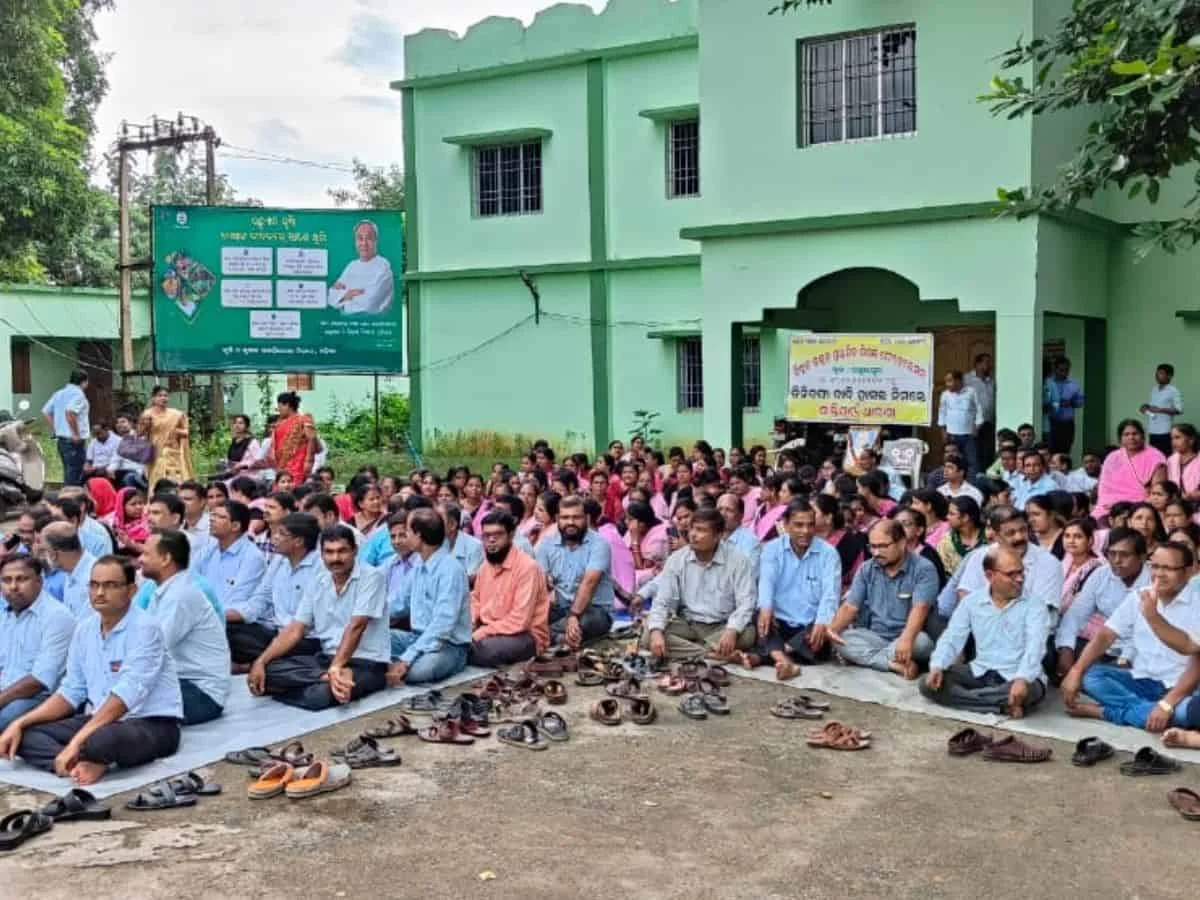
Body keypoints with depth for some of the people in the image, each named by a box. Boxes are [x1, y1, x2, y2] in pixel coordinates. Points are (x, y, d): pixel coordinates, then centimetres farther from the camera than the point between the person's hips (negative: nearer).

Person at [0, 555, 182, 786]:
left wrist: (76, 741, -32)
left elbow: (127, 694, -26)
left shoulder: (145, 628, -16)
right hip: (102, 720, 8)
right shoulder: (84, 630, 7)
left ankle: (77, 764, -7)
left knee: (102, 740, -39)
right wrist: (19, 723, -2)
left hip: (153, 724, -8)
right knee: (25, 734, -6)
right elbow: (71, 692, 11)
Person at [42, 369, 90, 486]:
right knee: (74, 477, -6)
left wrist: (56, 430, 16)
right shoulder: (77, 393, -11)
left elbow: (46, 412, 18)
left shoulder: (59, 393, 16)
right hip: (74, 441, -9)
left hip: (61, 438, 9)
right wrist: (76, 434, -19)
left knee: (68, 474, 16)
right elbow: (70, 412, -26)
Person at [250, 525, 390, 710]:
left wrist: (335, 668, -34)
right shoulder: (317, 582, 8)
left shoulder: (371, 577, -11)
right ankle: (334, 677, -21)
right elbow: (294, 630, 6)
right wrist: (260, 661, -7)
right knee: (268, 670, -15)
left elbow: (355, 627, -22)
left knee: (319, 695, -38)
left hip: (366, 663, -7)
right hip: (327, 657, 7)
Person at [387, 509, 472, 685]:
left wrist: (407, 659, -32)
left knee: (418, 668, -38)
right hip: (418, 637, 8)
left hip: (449, 646, -8)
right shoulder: (418, 563, 7)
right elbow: (401, 604, 22)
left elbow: (442, 625, -28)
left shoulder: (450, 569, -20)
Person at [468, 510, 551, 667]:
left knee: (487, 648, -34)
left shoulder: (527, 567, -18)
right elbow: (476, 600, 22)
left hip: (526, 636, -6)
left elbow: (519, 621, -24)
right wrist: (469, 623, 0)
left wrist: (482, 633, -22)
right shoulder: (486, 566, 9)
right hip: (488, 631, 6)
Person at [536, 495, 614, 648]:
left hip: (596, 610, -3)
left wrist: (574, 616, -38)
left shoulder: (599, 544, -10)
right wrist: (544, 583, -25)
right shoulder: (547, 543, 6)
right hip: (560, 608, 3)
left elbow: (589, 582, -25)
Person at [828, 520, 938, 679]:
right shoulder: (866, 570, 5)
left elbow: (919, 609, -24)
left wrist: (906, 639, -43)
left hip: (907, 638, -3)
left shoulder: (923, 569, -10)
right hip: (874, 637, 3)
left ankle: (862, 658, -23)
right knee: (841, 637, -24)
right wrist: (833, 628, -23)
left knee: (921, 641, -37)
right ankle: (895, 664, -32)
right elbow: (850, 607, 0)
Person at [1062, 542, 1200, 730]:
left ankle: (1103, 711, -28)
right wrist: (1075, 671, -16)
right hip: (1141, 681, 4)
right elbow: (1105, 636, 0)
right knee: (1089, 676, -20)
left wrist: (1166, 704, -30)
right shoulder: (1137, 597, 5)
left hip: (1178, 688, -4)